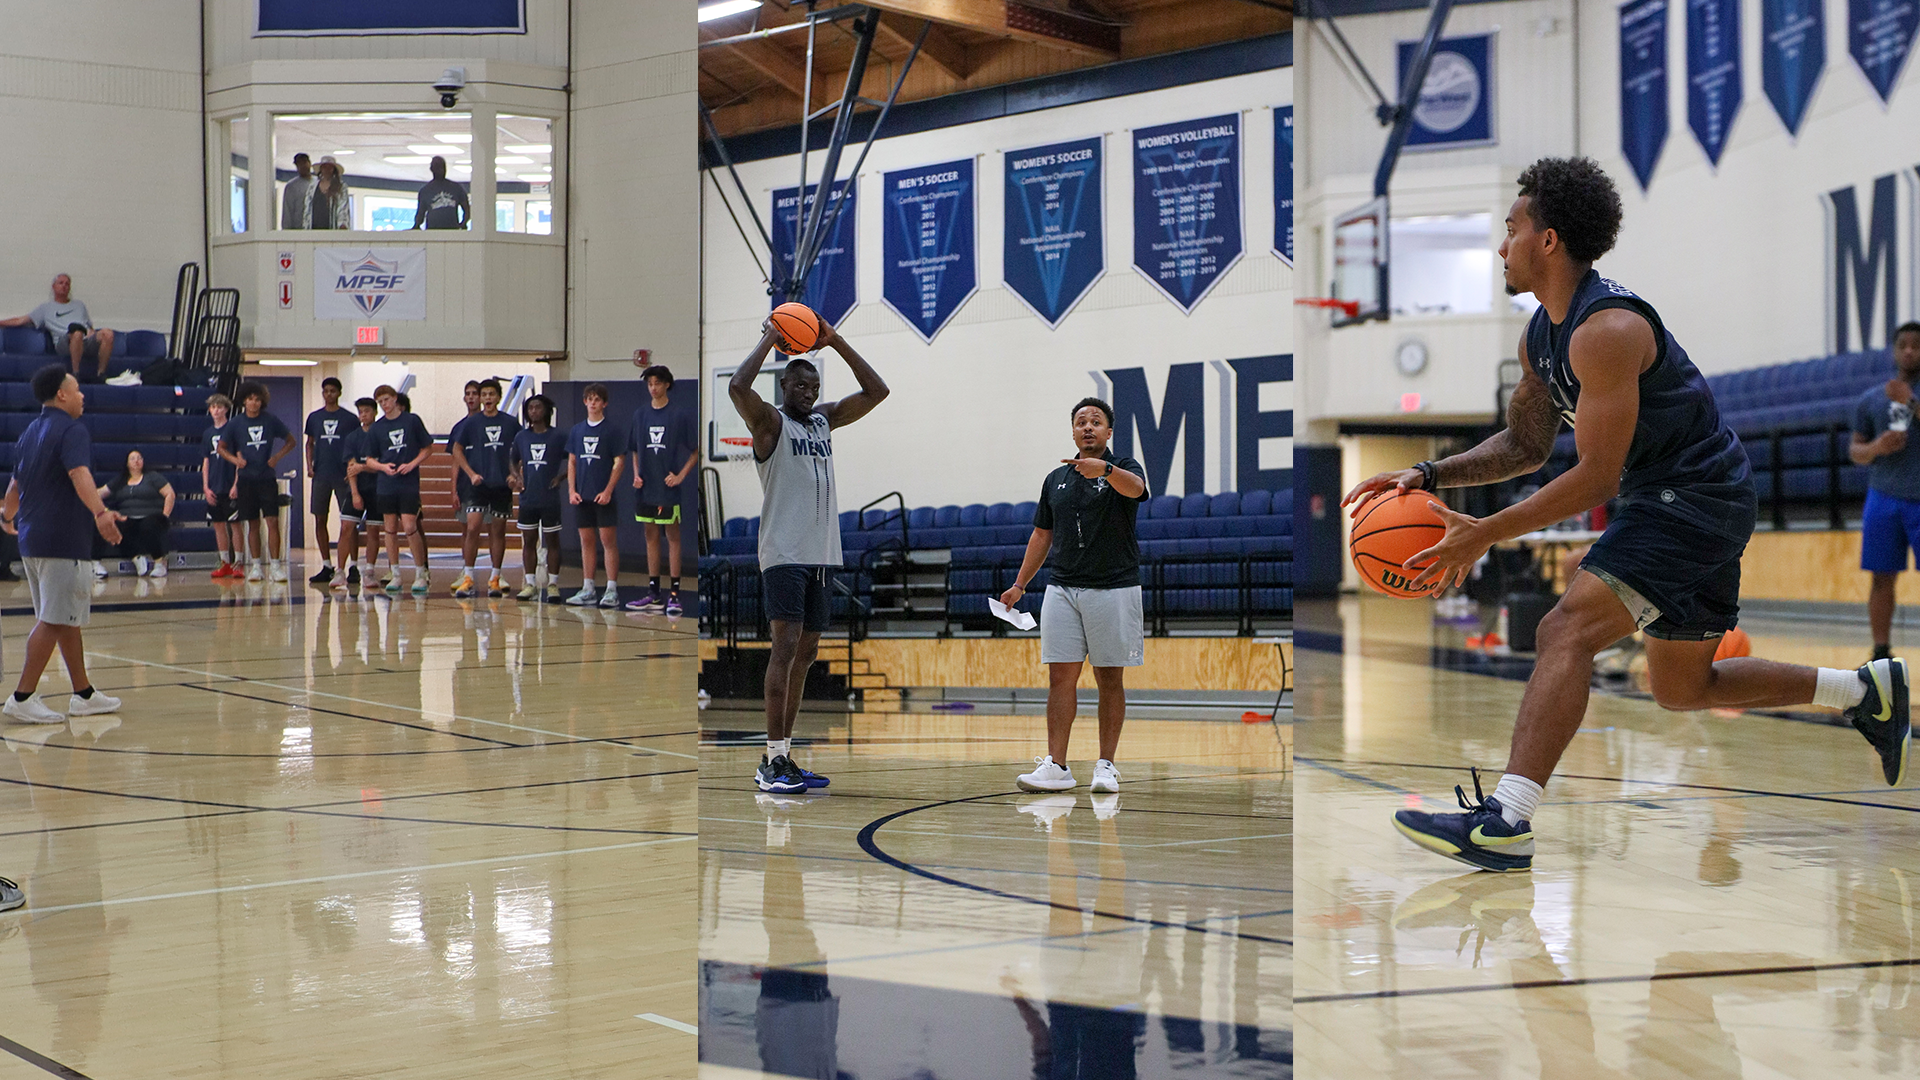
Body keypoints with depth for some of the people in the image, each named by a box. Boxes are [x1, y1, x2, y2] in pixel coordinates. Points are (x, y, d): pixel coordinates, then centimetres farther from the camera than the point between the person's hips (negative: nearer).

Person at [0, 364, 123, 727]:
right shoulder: (71, 431, -10)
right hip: (63, 542, -9)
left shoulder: (29, 434, 17)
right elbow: (80, 475, -28)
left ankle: (83, 694, 21)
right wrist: (100, 513, -42)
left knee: (66, 619, 15)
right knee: (53, 621, -7)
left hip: (32, 540, 9)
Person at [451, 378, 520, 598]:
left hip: (503, 485, 1)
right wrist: (471, 473, -3)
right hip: (478, 484, -1)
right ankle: (467, 578, -7)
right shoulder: (472, 422, 2)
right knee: (472, 528, -11)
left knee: (498, 531, 6)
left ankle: (495, 579, 13)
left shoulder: (511, 423, 5)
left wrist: (515, 475, 0)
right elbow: (457, 450, 8)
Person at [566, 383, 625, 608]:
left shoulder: (611, 431, -1)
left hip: (603, 496, -4)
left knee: (608, 541, -5)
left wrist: (608, 491, -13)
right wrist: (571, 490, 3)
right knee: (586, 541, 7)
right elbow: (572, 462, 13)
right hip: (582, 496, 4)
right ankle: (588, 590, 12)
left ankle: (612, 590, -2)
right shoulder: (577, 430, 11)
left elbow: (618, 463, -4)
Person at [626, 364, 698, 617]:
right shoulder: (640, 414, 9)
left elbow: (697, 450, -3)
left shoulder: (681, 414, -6)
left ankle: (674, 594, 1)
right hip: (646, 487, 5)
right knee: (651, 537, 10)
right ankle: (653, 594, 15)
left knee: (673, 537, -1)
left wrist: (681, 475, -11)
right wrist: (636, 474, 3)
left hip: (670, 489, -5)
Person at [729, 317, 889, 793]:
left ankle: (781, 756, 14)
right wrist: (769, 339, -13)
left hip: (823, 554, 7)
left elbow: (876, 391, 13)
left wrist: (836, 342, 6)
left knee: (805, 652, 8)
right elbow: (737, 387, -23)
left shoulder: (825, 419, 16)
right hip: (784, 553, -7)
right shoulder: (769, 421, -3)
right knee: (785, 648, -12)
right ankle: (773, 760, -12)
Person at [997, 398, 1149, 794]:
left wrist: (1105, 470, -48)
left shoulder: (1124, 468, -1)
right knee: (1060, 676, -2)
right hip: (1063, 589, 4)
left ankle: (1106, 766, 8)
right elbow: (1042, 534, 20)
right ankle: (1056, 766, -1)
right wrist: (1019, 584, 14)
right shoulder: (1055, 479, 14)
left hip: (1114, 588, -4)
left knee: (1110, 679, 2)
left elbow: (1135, 488, -27)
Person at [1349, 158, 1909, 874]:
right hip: (1670, 502, 11)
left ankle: (1506, 822, -35)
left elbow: (1596, 474, -24)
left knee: (1567, 631, -25)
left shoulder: (1607, 330, -23)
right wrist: (1429, 477, 0)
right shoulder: (1541, 336, 7)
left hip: (1694, 499, -11)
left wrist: (1487, 534, -24)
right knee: (1682, 688, 20)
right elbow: (1526, 446, 15)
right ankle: (1867, 691, 34)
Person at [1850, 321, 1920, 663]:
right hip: (1884, 497, 2)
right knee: (1882, 578, 3)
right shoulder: (1871, 400, 10)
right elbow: (1855, 451, 13)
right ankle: (1881, 654, 10)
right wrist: (1877, 447, -8)